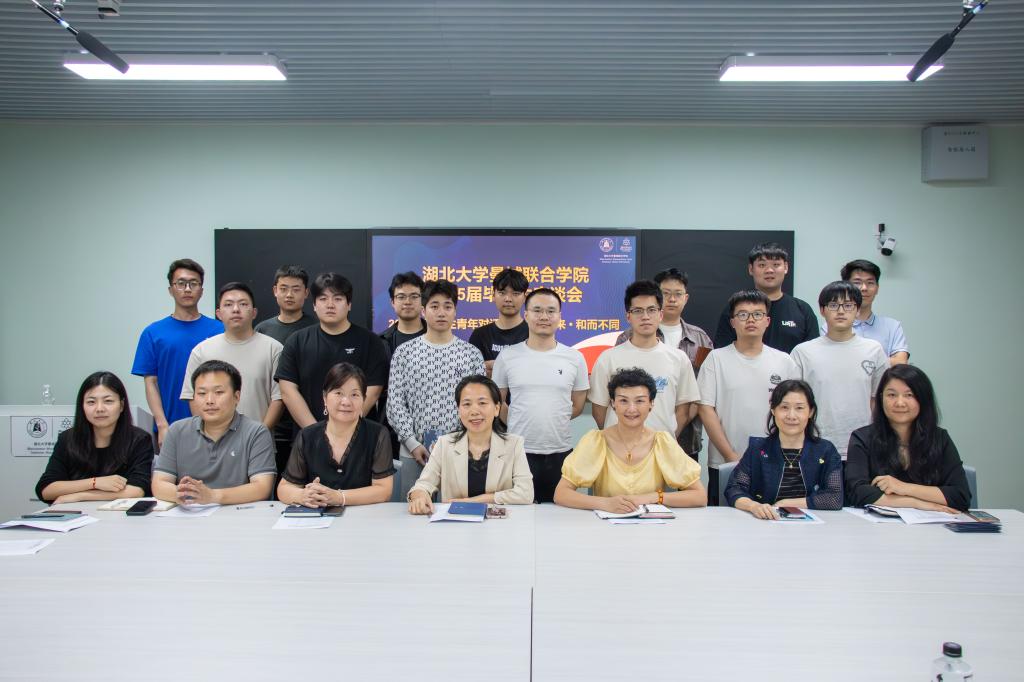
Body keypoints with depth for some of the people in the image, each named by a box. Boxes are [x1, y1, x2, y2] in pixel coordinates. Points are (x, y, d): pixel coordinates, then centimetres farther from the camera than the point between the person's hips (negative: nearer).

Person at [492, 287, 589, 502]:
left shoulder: (574, 358, 3)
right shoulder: (507, 357, 1)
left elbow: (577, 406, 10)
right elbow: (497, 401, 10)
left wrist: (552, 423, 4)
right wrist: (521, 425, 5)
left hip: (561, 452, 1)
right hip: (519, 451, -1)